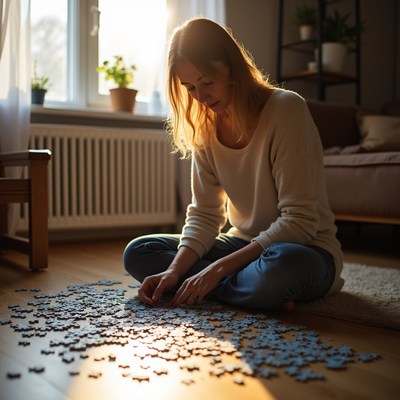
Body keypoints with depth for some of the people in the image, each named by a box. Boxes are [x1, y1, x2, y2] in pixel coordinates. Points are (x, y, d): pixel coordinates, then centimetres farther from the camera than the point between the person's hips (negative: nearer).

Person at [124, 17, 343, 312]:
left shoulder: (286, 109, -18)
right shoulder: (204, 128, 0)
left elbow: (300, 221, -22)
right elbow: (204, 214, -1)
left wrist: (219, 268, -25)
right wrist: (175, 271, -18)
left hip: (304, 250, -6)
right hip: (244, 244, 7)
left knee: (281, 266, -41)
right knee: (138, 253, -6)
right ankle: (262, 292, -14)